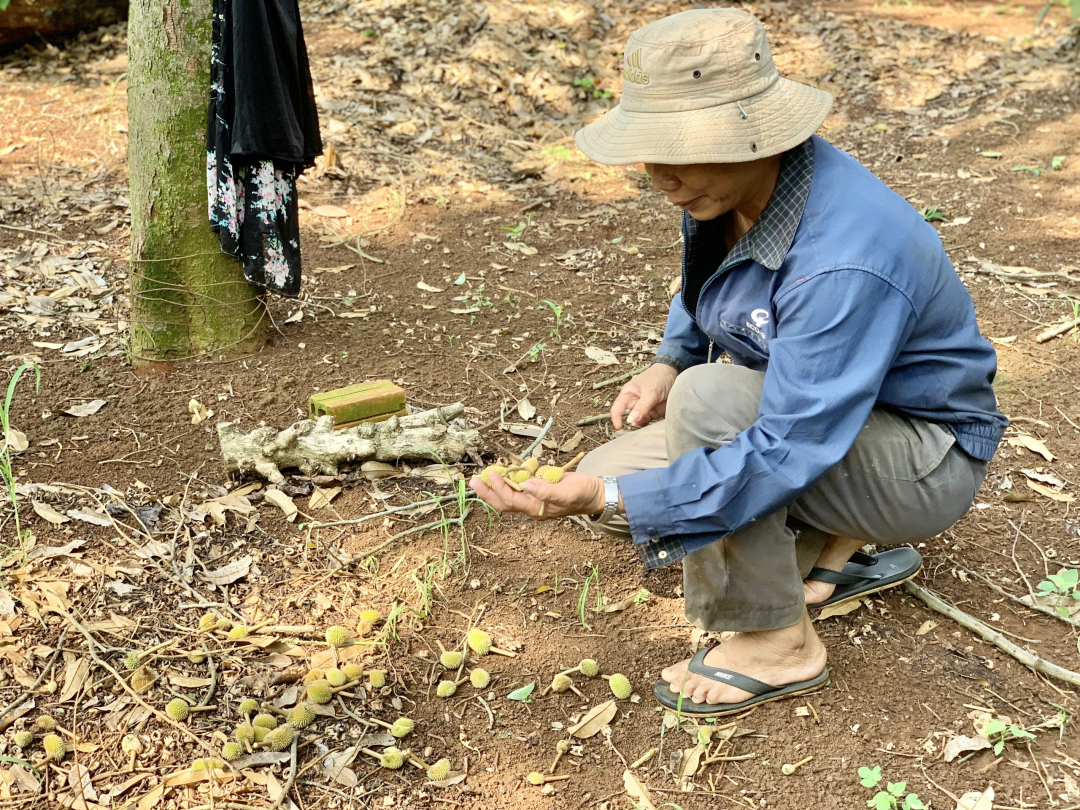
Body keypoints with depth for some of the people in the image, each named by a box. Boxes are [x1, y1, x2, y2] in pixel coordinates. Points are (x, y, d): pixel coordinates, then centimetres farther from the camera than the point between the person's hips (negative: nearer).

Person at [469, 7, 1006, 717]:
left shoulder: (842, 259, -36)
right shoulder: (722, 189, -9)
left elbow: (784, 452, -36)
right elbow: (704, 292, 15)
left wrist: (609, 496, -39)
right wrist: (668, 365, -4)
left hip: (923, 464, -8)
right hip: (812, 417, 9)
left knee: (709, 398, -33)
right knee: (611, 479, -1)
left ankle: (779, 644, -14)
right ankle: (845, 544, 9)